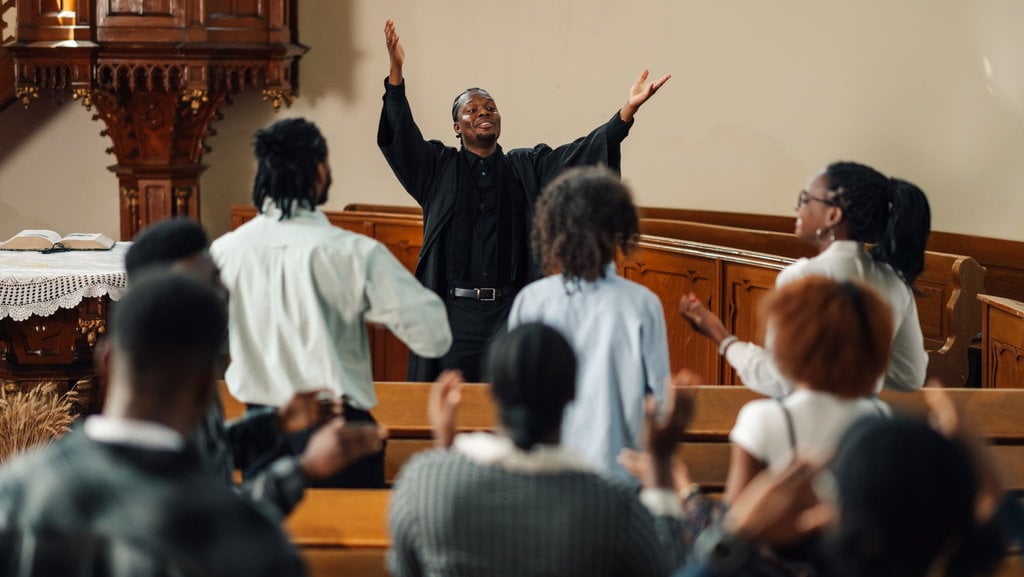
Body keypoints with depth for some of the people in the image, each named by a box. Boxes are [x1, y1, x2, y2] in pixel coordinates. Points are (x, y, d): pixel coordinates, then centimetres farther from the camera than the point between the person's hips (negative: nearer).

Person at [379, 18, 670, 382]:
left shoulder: (527, 168, 11)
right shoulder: (439, 168, 7)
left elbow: (583, 152, 0)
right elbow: (400, 134, -7)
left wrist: (628, 110, -15)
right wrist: (396, 71, -22)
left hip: (511, 312, 1)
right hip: (457, 312, -1)